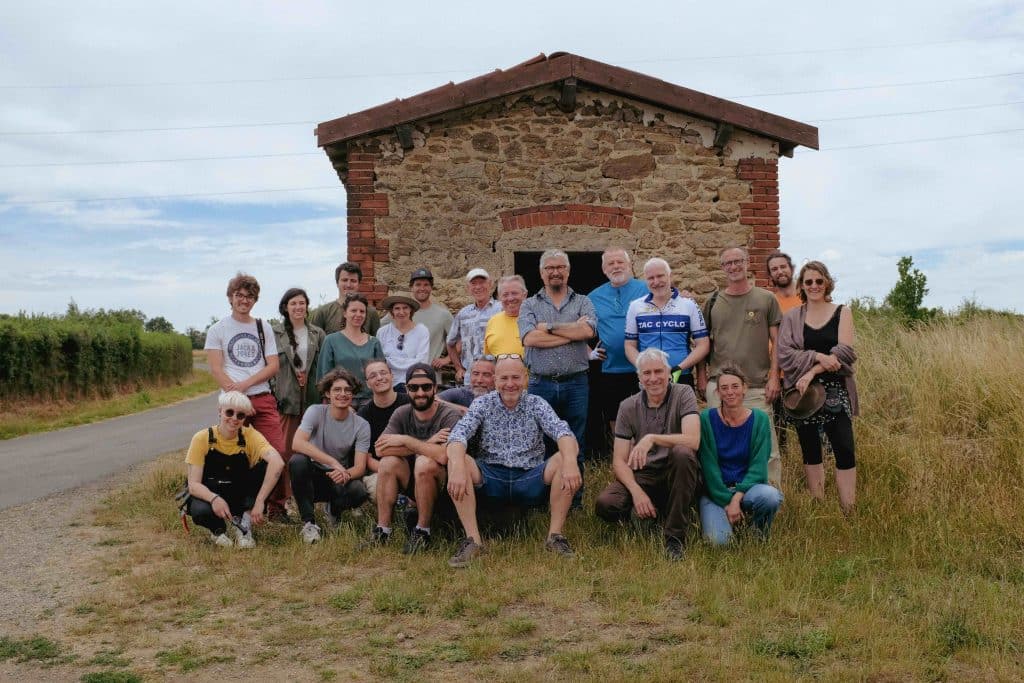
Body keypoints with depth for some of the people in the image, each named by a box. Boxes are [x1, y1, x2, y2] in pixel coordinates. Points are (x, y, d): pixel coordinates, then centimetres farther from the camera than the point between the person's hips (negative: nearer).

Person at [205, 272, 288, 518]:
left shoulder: (264, 328, 13)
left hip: (263, 399, 2)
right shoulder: (217, 330, 5)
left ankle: (276, 506, 6)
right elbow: (216, 369, -3)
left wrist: (246, 384, -9)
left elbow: (274, 365, 6)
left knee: (277, 452, -6)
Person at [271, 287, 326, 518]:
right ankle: (278, 500, -1)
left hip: (311, 398, 3)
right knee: (284, 450, -8)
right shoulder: (274, 332, 3)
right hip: (286, 397, -3)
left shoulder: (317, 334, 12)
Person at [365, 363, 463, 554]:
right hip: (412, 482, 5)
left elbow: (444, 456, -34)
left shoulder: (449, 415, -16)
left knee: (425, 463, -33)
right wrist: (426, 444, -23)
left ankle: (422, 532, -18)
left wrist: (405, 440, -23)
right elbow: (380, 449, -15)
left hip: (442, 486, -5)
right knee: (388, 462, -20)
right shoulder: (402, 414, 0)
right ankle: (382, 530, -14)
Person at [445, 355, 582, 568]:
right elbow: (458, 435, -14)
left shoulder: (536, 404, 3)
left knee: (563, 459, -25)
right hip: (490, 477, 0)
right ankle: (473, 540, -23)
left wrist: (569, 462, -36)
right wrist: (459, 468, -35)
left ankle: (555, 535, -17)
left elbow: (562, 432, -14)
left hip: (530, 479, 0)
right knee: (455, 462, -26)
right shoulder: (483, 404, 2)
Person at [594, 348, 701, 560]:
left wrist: (652, 438, -32)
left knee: (682, 453, -36)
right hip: (642, 476, 2)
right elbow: (619, 460, -2)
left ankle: (675, 537, -23)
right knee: (605, 504, -27)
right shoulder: (628, 407, 2)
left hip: (676, 475, -2)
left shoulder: (683, 394, -5)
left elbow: (693, 440, -22)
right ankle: (657, 513, 6)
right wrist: (636, 492, -19)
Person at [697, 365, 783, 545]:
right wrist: (727, 502, -15)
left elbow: (758, 465, -6)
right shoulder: (706, 418, -5)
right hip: (715, 490, -1)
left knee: (771, 496, -33)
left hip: (748, 486, 1)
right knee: (718, 539, -26)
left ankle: (760, 533, 0)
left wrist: (737, 497, -18)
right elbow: (708, 466, -7)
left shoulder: (759, 419, -1)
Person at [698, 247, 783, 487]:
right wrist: (702, 375, 7)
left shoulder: (766, 299, 6)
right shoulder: (713, 302, 11)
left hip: (757, 386, -2)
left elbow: (777, 342, 5)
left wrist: (774, 376, -4)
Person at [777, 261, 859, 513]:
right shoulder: (791, 317, 7)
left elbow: (845, 353, -6)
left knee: (844, 450, -10)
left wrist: (812, 372, -15)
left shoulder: (842, 313, 5)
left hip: (835, 392, -1)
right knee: (810, 452, 7)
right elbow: (784, 354, -4)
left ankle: (849, 512, -6)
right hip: (802, 392, 2)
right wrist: (818, 357, -17)